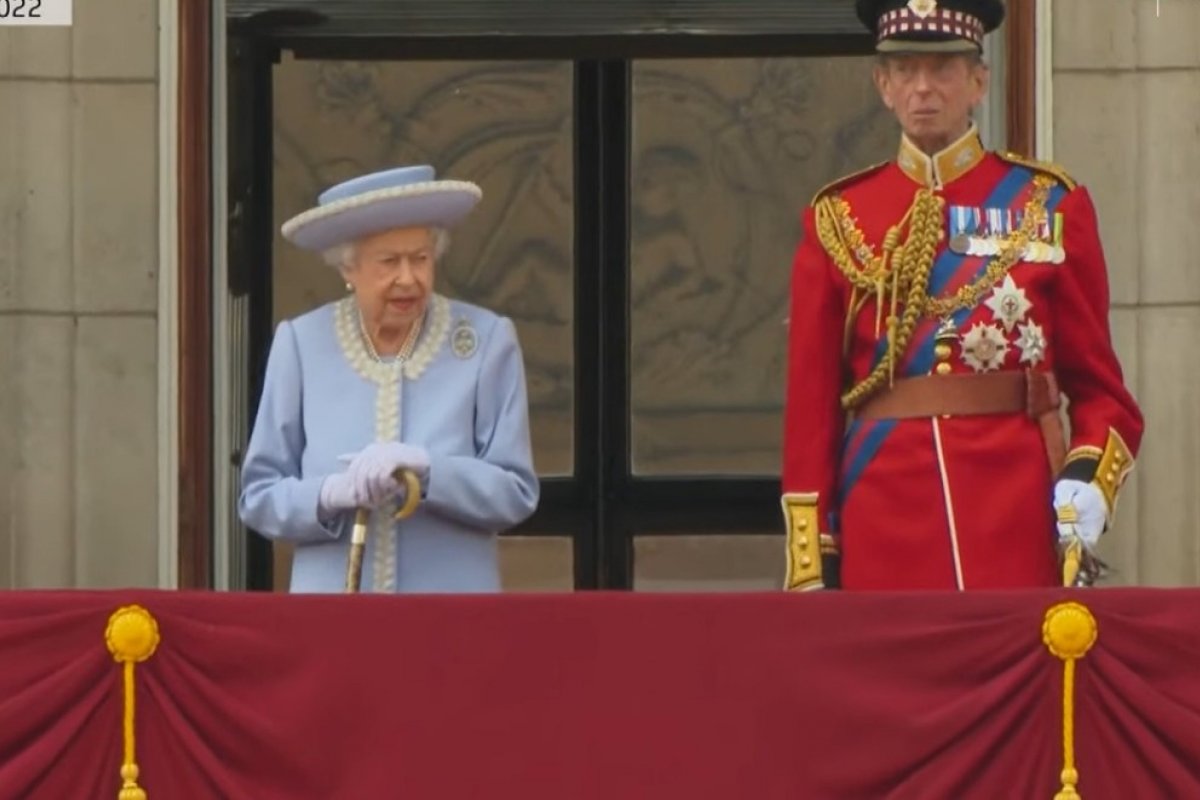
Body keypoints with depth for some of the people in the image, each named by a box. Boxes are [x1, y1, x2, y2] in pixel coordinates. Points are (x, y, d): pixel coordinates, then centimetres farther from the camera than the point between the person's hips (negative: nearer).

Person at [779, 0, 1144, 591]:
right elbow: (810, 402, 6)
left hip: (1018, 521, 0)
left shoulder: (1049, 205, 7)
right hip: (884, 529, 1)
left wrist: (1089, 484, -12)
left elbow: (1097, 384, 8)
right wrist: (810, 569, 0)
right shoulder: (837, 220, 8)